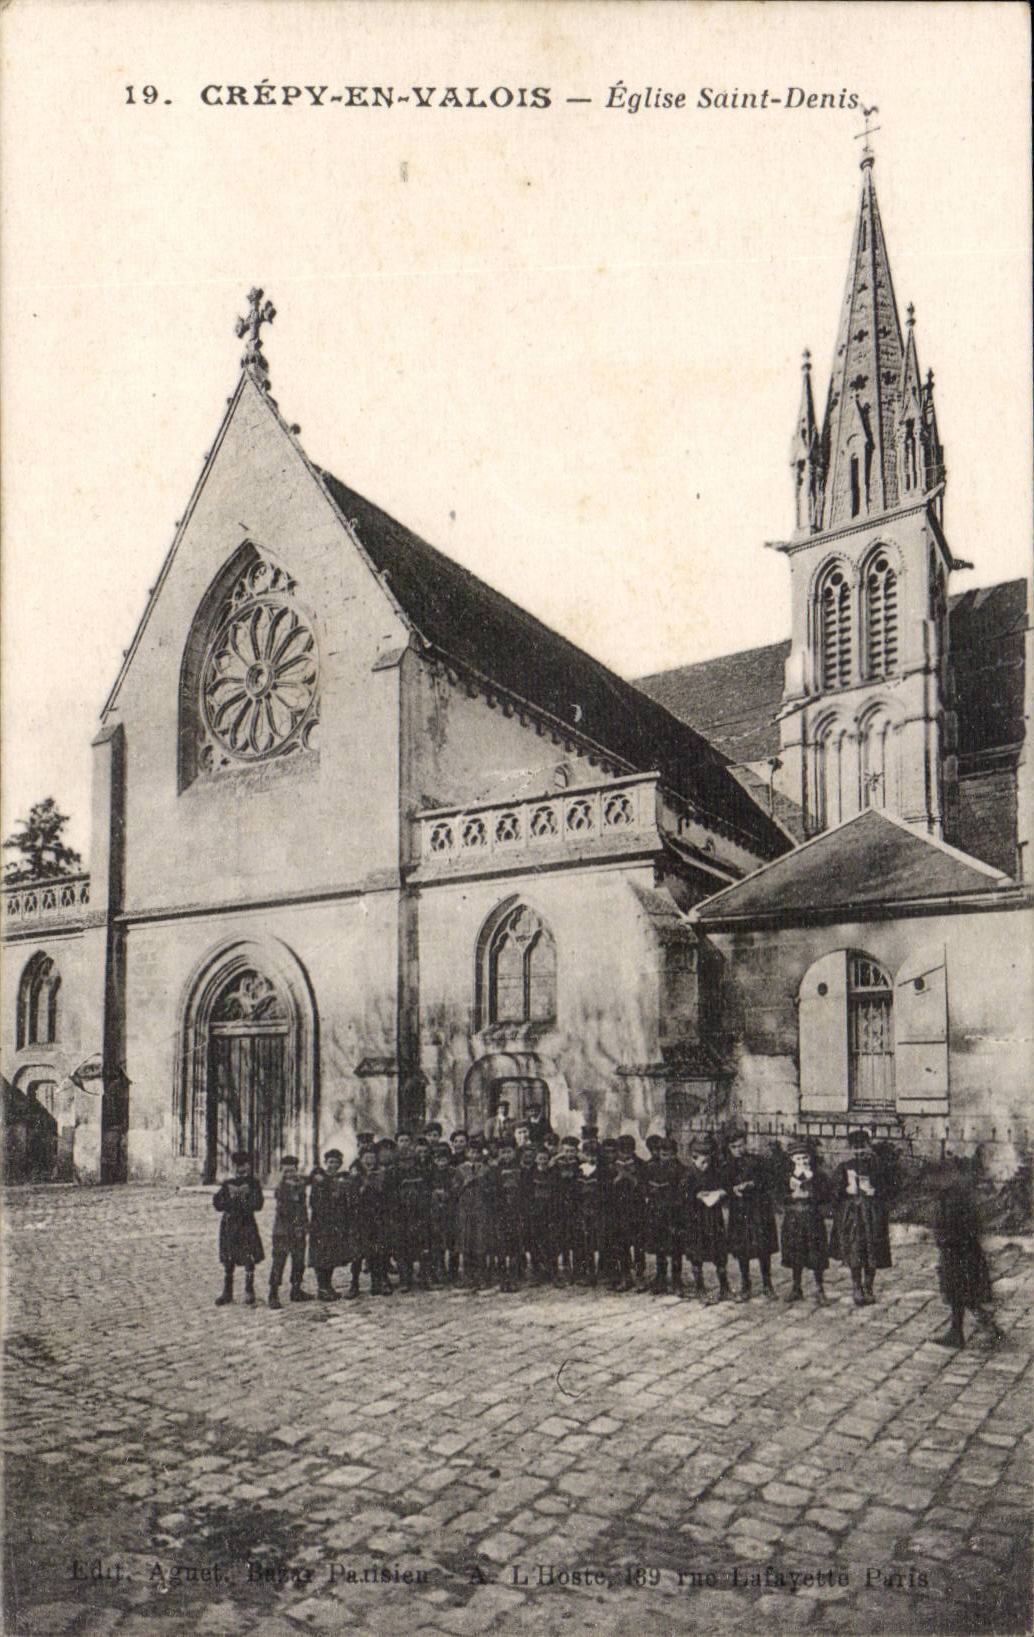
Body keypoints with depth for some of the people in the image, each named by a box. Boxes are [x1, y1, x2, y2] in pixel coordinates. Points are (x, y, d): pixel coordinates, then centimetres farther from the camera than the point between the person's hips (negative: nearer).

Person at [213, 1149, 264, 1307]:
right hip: (229, 1226, 2)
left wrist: (233, 1202, -12)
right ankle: (227, 1294, 17)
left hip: (247, 1225, -2)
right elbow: (217, 1203, -2)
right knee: (228, 1262, 6)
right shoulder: (228, 1184, 9)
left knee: (249, 1261, -5)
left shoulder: (253, 1183, 3)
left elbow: (257, 1204, -10)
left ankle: (249, 1294, 4)